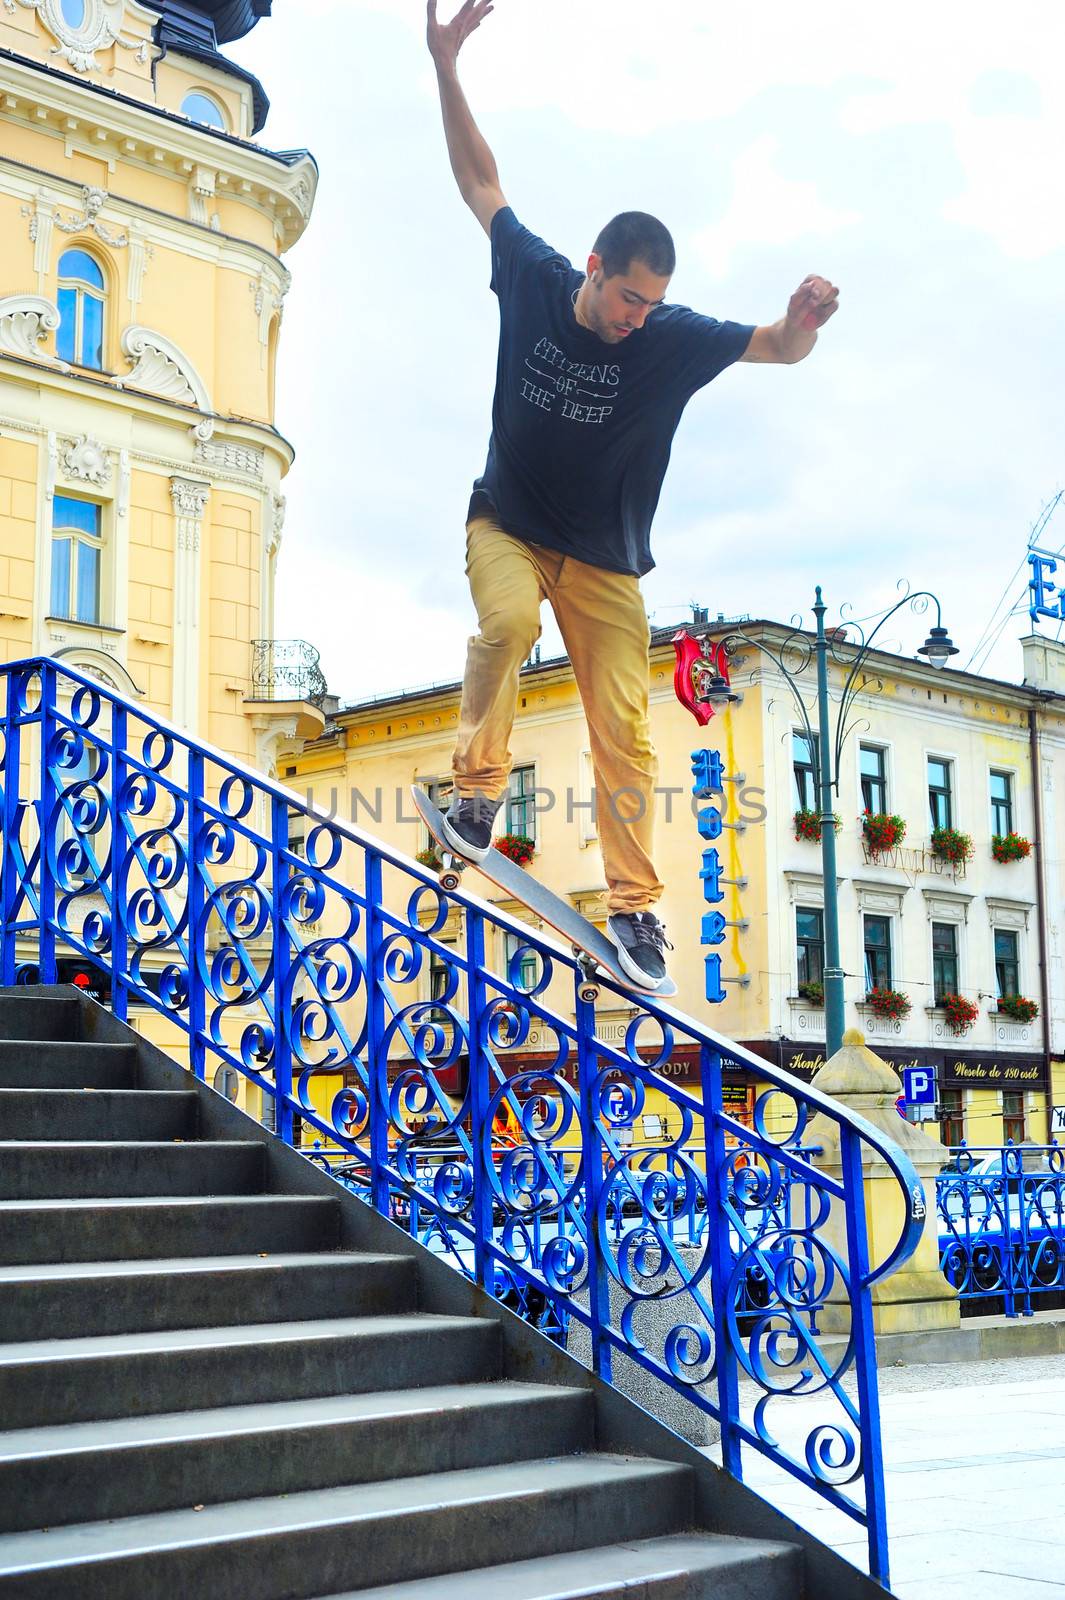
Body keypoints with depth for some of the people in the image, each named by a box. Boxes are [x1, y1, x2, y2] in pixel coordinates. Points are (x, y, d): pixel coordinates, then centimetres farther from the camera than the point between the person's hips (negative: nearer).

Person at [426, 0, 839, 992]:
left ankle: (632, 905, -4)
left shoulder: (673, 340, -12)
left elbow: (777, 349, -10)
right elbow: (481, 182, 0)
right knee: (509, 619, -35)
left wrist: (804, 320, -35)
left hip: (603, 558, 0)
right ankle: (477, 784, -18)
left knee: (623, 726, -8)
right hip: (507, 525, 0)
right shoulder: (534, 279, -9)